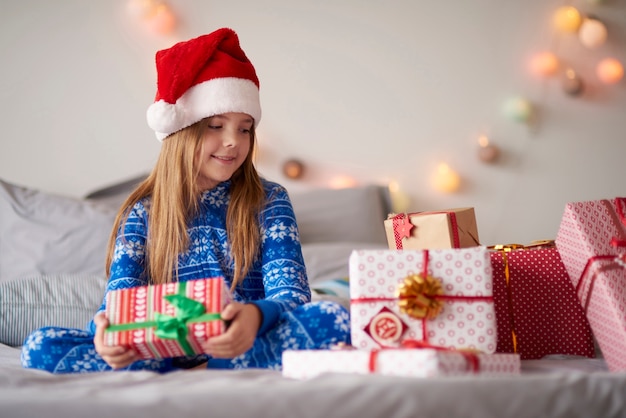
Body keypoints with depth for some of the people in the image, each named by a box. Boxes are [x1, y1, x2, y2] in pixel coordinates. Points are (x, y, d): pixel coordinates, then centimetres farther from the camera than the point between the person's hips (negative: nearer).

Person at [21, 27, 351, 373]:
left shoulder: (269, 201, 6)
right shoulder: (143, 212, 10)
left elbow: (291, 293, -6)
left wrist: (256, 315, -33)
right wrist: (107, 329, -27)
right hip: (160, 351, 2)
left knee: (331, 319, -30)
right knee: (41, 346, -21)